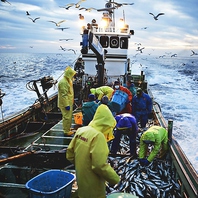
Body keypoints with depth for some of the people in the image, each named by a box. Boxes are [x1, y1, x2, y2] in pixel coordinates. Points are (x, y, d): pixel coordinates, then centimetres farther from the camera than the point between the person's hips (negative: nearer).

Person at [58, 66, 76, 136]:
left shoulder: (67, 81, 13)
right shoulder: (63, 82, -20)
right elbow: (64, 95, -24)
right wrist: (67, 105, -24)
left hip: (69, 103, 10)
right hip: (65, 103, -10)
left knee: (69, 116, 18)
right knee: (67, 117, -4)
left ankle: (68, 129, 30)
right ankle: (66, 131, 5)